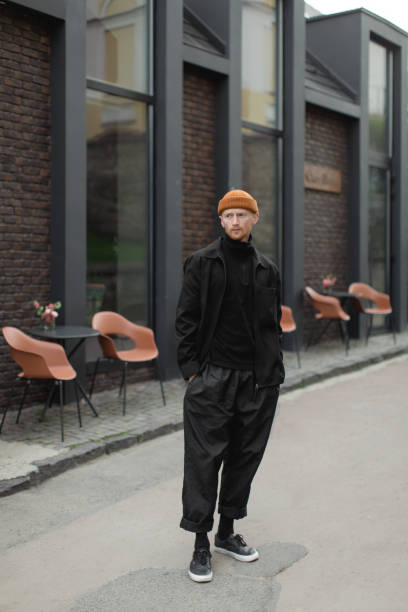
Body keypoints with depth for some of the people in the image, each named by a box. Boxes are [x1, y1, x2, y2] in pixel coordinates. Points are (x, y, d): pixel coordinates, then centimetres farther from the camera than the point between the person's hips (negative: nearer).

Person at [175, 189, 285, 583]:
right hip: (212, 376, -4)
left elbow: (273, 325, 13)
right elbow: (186, 318, -2)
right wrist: (191, 369, -8)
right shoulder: (202, 262, 0)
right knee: (205, 458, -3)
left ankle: (227, 533, 27)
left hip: (257, 379, 4)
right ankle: (201, 546, 9)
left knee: (245, 455, 11)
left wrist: (273, 373, 6)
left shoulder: (266, 270, 10)